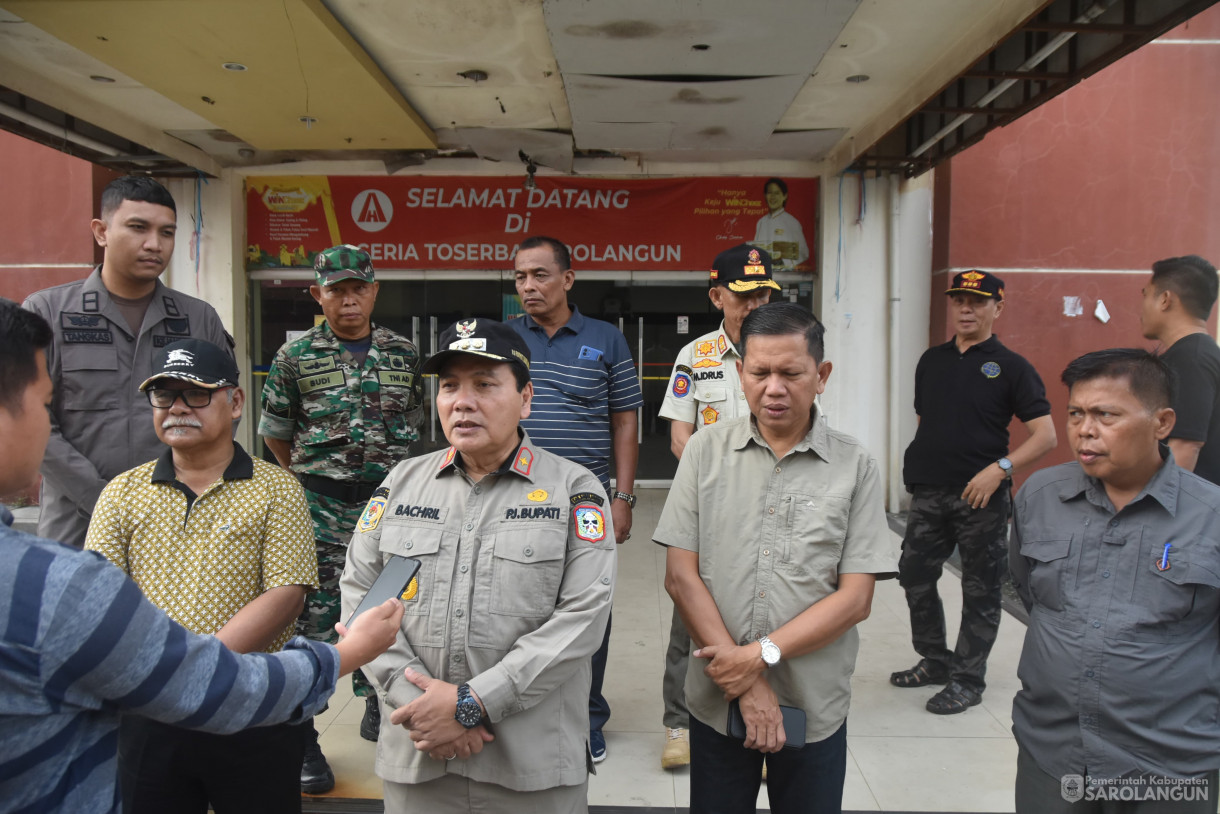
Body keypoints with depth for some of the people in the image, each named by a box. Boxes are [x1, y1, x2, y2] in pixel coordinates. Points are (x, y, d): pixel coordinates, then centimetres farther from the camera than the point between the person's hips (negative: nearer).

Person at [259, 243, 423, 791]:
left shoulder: (404, 354, 4)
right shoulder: (295, 356, -2)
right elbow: (275, 433, 7)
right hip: (320, 505, -2)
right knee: (310, 617, -1)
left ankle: (379, 712, 34)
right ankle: (299, 738, 13)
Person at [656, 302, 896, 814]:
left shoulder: (855, 466, -4)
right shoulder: (705, 451, -2)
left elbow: (855, 598, -7)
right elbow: (681, 577, -6)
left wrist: (763, 654, -16)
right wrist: (744, 682, -11)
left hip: (814, 708, 0)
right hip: (717, 700, 1)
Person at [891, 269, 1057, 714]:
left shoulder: (1011, 367, -5)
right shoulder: (932, 360, 11)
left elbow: (1045, 434, -9)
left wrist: (1000, 468, -21)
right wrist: (917, 467, 11)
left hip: (982, 496, -5)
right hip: (929, 493, 6)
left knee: (980, 590, 6)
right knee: (914, 576, 12)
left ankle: (967, 680, 20)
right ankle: (935, 661, 31)